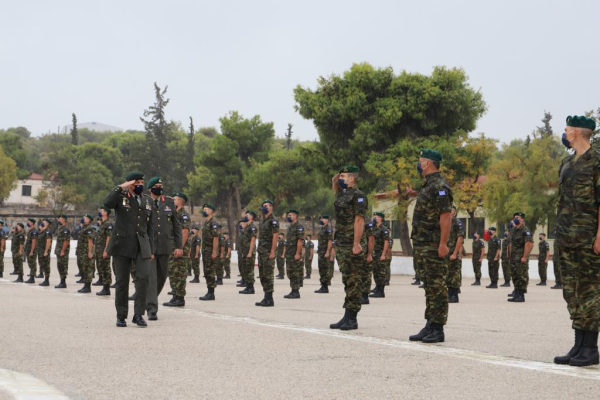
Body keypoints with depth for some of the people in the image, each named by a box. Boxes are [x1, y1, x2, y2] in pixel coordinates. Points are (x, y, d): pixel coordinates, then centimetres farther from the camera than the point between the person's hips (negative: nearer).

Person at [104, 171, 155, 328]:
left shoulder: (148, 200, 14)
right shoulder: (120, 197, 1)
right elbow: (107, 203, -23)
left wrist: (151, 250, 12)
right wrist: (121, 187, -18)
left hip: (142, 247, 3)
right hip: (122, 245, -3)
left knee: (143, 277, -13)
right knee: (122, 281, 1)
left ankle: (138, 314, -5)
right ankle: (121, 316, 13)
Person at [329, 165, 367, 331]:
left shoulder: (358, 195, -11)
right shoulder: (342, 194, 15)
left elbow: (359, 220, -18)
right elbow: (336, 193, 41)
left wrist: (356, 244, -23)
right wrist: (334, 181, 21)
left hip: (353, 244, -9)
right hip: (341, 244, 9)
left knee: (353, 281, -6)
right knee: (347, 280, 10)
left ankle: (352, 319, -5)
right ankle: (347, 316, 13)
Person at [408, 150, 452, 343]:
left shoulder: (439, 186, -14)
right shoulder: (428, 185, 18)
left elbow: (446, 216, -20)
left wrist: (443, 244, -24)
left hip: (434, 246, -10)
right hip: (424, 245, 10)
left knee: (437, 287, -7)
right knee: (429, 286, 11)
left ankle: (438, 330, -6)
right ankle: (430, 327, 15)